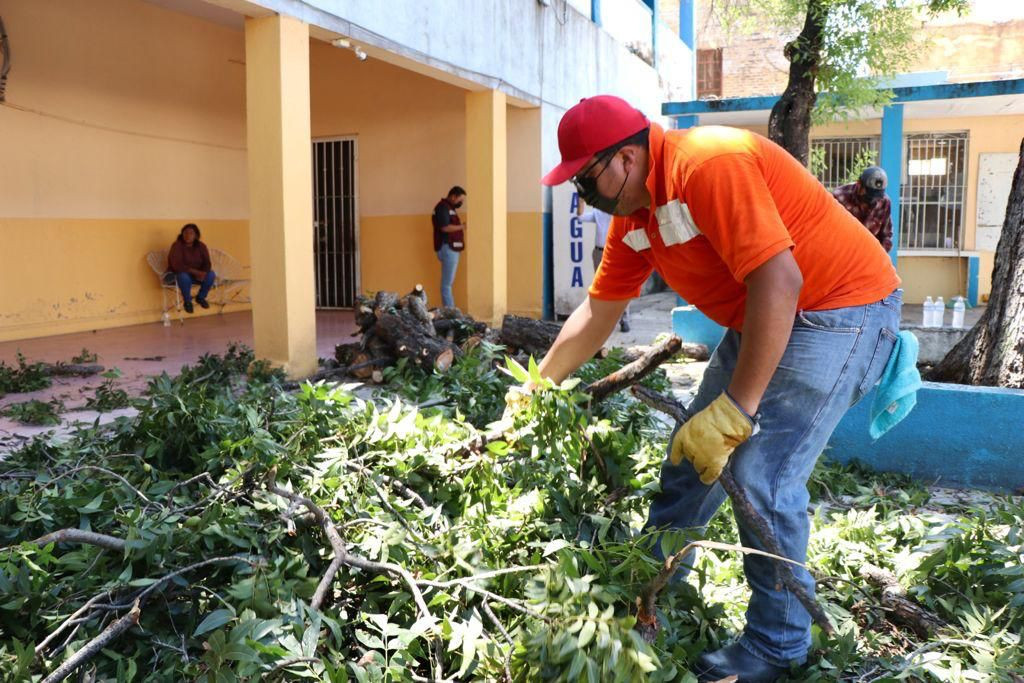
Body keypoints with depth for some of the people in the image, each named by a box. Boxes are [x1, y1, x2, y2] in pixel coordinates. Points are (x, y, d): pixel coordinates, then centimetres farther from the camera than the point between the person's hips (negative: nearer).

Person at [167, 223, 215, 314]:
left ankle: (200, 297, 2)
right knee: (184, 277, -39)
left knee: (211, 274, -23)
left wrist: (203, 273, -30)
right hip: (179, 273, -4)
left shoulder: (201, 246, -4)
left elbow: (207, 263, -7)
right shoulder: (177, 245, -18)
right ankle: (187, 301, -13)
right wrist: (195, 271, -33)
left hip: (197, 273, 5)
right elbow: (177, 266, -27)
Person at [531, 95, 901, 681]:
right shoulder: (632, 216, 3)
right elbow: (598, 312, 12)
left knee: (761, 475, -15)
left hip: (841, 309, -9)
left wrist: (735, 411, -30)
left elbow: (778, 282, -31)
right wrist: (537, 386, 15)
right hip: (761, 320, 9)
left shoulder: (707, 164, -26)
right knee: (693, 452, 12)